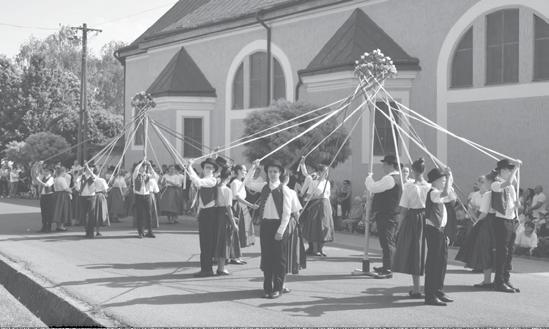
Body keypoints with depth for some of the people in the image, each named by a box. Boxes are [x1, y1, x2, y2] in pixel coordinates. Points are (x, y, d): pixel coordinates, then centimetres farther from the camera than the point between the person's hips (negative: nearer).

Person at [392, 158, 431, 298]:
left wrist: (399, 227, -1)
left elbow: (403, 210, -9)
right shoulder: (430, 187, -2)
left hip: (412, 220, -3)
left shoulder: (409, 187, -11)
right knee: (425, 252, 14)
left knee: (413, 253, 6)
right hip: (427, 221, 3)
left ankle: (416, 289, 7)